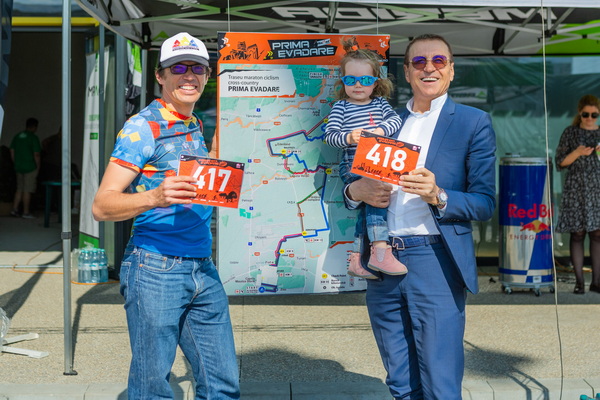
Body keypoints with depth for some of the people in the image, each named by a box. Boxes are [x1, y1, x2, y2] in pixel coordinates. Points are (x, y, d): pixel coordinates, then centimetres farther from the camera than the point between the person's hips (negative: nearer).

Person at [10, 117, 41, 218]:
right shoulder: (33, 138, -11)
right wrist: (38, 167, -4)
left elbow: (12, 151, 12)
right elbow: (36, 154, -15)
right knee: (27, 190, -1)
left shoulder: (17, 136, 9)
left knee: (19, 189, 15)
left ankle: (14, 209, 11)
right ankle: (26, 212, 2)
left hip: (19, 167, 6)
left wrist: (16, 163, 18)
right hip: (30, 167, -6)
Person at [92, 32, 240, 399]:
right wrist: (155, 197, -30)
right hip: (157, 271, -7)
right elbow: (102, 205, -14)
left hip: (204, 272, 7)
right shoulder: (143, 127, -7)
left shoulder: (197, 128, 15)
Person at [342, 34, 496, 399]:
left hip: (435, 263, -4)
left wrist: (437, 196, -20)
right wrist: (355, 191, -6)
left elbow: (486, 203, -3)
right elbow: (357, 184, 18)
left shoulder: (474, 123, 2)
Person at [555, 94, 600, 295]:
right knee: (577, 233, -3)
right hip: (576, 189, -2)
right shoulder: (570, 133, 3)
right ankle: (579, 281, 2)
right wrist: (577, 153, -15)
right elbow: (560, 163, 0)